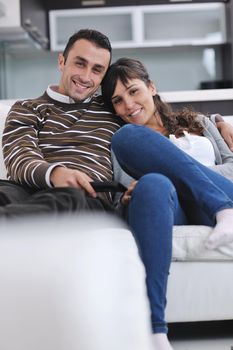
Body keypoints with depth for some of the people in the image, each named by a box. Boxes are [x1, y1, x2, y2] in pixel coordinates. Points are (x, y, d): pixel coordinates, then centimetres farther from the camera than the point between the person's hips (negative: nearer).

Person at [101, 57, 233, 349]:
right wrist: (126, 199, -9)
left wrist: (195, 175, -3)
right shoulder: (117, 146, 25)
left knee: (128, 136, -20)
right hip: (170, 213, 0)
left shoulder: (199, 123, 29)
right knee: (153, 184, -39)